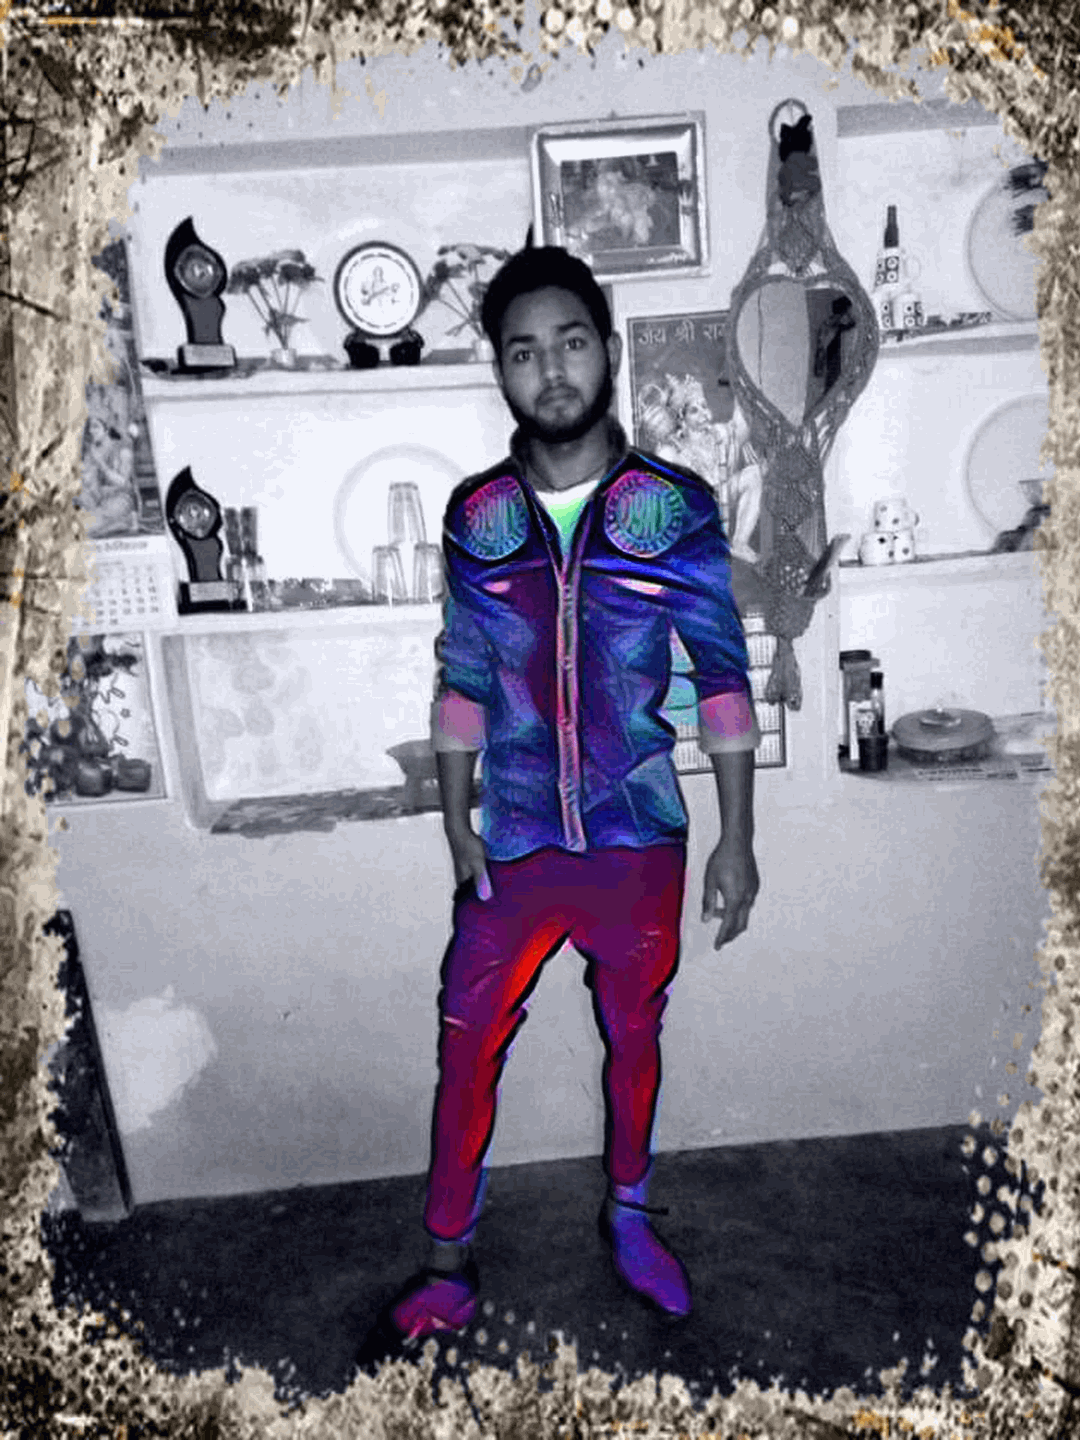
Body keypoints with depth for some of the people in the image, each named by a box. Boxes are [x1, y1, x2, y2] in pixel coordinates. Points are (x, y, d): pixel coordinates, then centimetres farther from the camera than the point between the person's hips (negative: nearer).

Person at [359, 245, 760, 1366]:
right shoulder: (476, 515, -1)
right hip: (514, 849, 1)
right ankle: (447, 1270, 29)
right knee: (466, 1048, 7)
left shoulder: (677, 509, -6)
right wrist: (455, 825, -1)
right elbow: (462, 681, 3)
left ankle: (628, 1215, 44)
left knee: (633, 1035, 17)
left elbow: (723, 678, -3)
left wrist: (737, 841, -5)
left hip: (640, 845, 0)